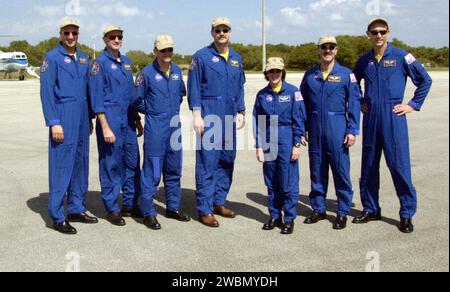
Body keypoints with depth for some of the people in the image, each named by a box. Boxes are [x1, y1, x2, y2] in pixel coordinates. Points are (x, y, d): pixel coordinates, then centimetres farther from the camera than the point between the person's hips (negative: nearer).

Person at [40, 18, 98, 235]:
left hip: (81, 118, 7)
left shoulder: (84, 59, 14)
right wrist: (54, 123, -14)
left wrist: (89, 118, 14)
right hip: (63, 117, -7)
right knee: (61, 166, -6)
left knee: (80, 163, 10)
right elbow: (46, 92, -9)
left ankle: (76, 209, 21)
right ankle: (58, 217, 1)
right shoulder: (52, 58, -4)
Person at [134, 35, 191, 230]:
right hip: (155, 128, -6)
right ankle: (148, 213, 7)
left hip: (175, 126, 6)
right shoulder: (147, 73, -8)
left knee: (174, 170, 14)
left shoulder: (177, 71, 8)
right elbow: (138, 99, -1)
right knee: (152, 172, -3)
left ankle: (173, 208, 26)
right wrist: (151, 111, 8)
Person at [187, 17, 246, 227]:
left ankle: (219, 202, 22)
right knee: (207, 162, -6)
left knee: (227, 160, 10)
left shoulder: (236, 58, 14)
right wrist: (197, 115, -11)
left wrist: (241, 112, 12)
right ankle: (205, 210, 0)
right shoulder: (202, 56, -2)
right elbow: (194, 88, -5)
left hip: (229, 116, 6)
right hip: (209, 115, -6)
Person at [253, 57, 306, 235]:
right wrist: (259, 146, 4)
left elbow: (299, 119, -2)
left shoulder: (293, 92, -1)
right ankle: (274, 216, 22)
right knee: (271, 182, 10)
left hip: (287, 140, -3)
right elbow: (257, 122, 9)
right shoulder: (262, 95, 7)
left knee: (288, 182, -1)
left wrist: (297, 144, -7)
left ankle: (289, 219, 10)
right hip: (268, 141, 3)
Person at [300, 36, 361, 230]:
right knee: (317, 171, 10)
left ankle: (343, 212, 11)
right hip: (315, 130, 3)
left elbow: (354, 104, -2)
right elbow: (303, 104, 13)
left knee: (341, 171, 0)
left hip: (337, 129, -3)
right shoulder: (310, 76, 9)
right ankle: (318, 209, 22)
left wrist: (352, 131, -7)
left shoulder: (346, 74, 0)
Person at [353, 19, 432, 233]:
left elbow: (425, 80, 2)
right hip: (370, 119, 4)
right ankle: (371, 209, 22)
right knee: (368, 166, 9)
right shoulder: (364, 61, 9)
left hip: (393, 118, -4)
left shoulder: (401, 57, -2)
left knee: (399, 166, -4)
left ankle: (407, 214, 7)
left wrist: (413, 105, -1)